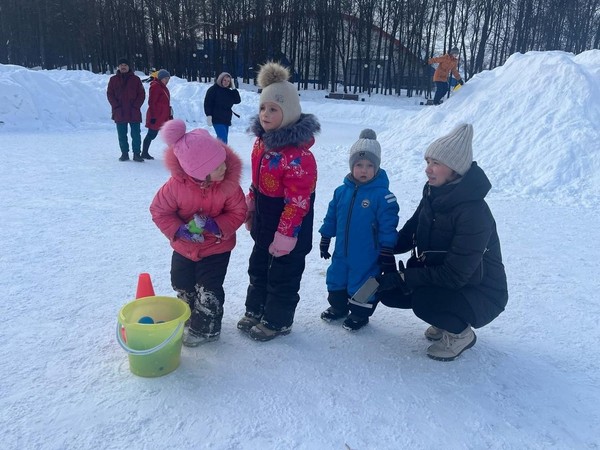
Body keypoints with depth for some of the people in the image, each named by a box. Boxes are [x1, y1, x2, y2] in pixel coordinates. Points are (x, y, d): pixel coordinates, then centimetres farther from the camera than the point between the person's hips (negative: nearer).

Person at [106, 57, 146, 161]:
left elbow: (142, 94, 4)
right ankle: (124, 153, 14)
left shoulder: (135, 79, 6)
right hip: (120, 113, 1)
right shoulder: (113, 79, 8)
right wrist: (117, 106, -7)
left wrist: (135, 106, -7)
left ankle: (136, 154, 4)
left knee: (136, 135, -3)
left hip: (134, 113, -1)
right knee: (122, 135, 6)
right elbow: (110, 94, 7)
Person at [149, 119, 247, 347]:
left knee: (208, 291, 3)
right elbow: (159, 211, -12)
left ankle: (206, 329, 26)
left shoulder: (229, 185, -24)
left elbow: (238, 213, -12)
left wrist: (216, 225, -29)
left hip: (216, 248, -2)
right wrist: (178, 231, -26)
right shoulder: (176, 185, -25)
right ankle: (191, 318, 47)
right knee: (182, 286, 20)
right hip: (184, 247, 3)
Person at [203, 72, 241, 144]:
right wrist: (208, 115, -16)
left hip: (226, 120, 7)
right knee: (223, 139, -19)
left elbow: (237, 101, 6)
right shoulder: (213, 89, -5)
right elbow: (207, 103, -9)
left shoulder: (229, 91, 13)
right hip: (217, 119, -7)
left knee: (221, 139, 11)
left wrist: (234, 89, 0)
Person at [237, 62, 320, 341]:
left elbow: (298, 200, -26)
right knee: (258, 266, 23)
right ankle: (255, 310, 44)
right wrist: (250, 208, 17)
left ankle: (277, 321, 30)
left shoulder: (298, 153, -29)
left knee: (282, 274, 9)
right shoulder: (262, 140, 1)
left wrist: (285, 233, -24)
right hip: (264, 219, 9)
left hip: (288, 225, -9)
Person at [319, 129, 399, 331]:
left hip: (367, 255, -5)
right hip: (342, 252, 5)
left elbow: (388, 226, -14)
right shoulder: (342, 191, -2)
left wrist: (386, 251, -13)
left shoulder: (382, 195, -16)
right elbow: (331, 217, 8)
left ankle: (360, 313, 31)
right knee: (336, 278, 20)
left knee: (363, 283, 9)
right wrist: (325, 239, 12)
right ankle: (338, 306, 42)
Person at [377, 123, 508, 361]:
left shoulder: (474, 213, -29)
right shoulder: (434, 193, -5)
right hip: (438, 276, 8)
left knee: (423, 300, -33)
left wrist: (403, 277, -27)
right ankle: (445, 320, 16)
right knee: (388, 290, -6)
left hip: (480, 294, -7)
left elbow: (454, 275, -30)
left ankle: (461, 333, 0)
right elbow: (410, 233, 5)